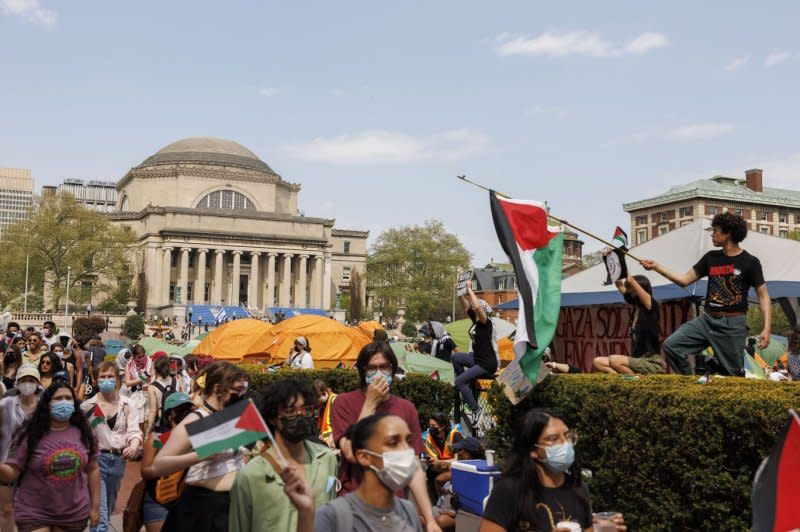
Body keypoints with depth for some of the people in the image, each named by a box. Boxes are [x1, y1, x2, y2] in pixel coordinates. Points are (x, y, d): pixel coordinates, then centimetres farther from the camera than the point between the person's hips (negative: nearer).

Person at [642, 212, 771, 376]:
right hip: (707, 319, 4)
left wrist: (767, 328, -15)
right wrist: (657, 267, 2)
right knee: (671, 345, -11)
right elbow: (684, 280, 10)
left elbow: (763, 296, -4)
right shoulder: (711, 258, 9)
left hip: (733, 324, -4)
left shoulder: (750, 262, -4)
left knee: (732, 374, 3)